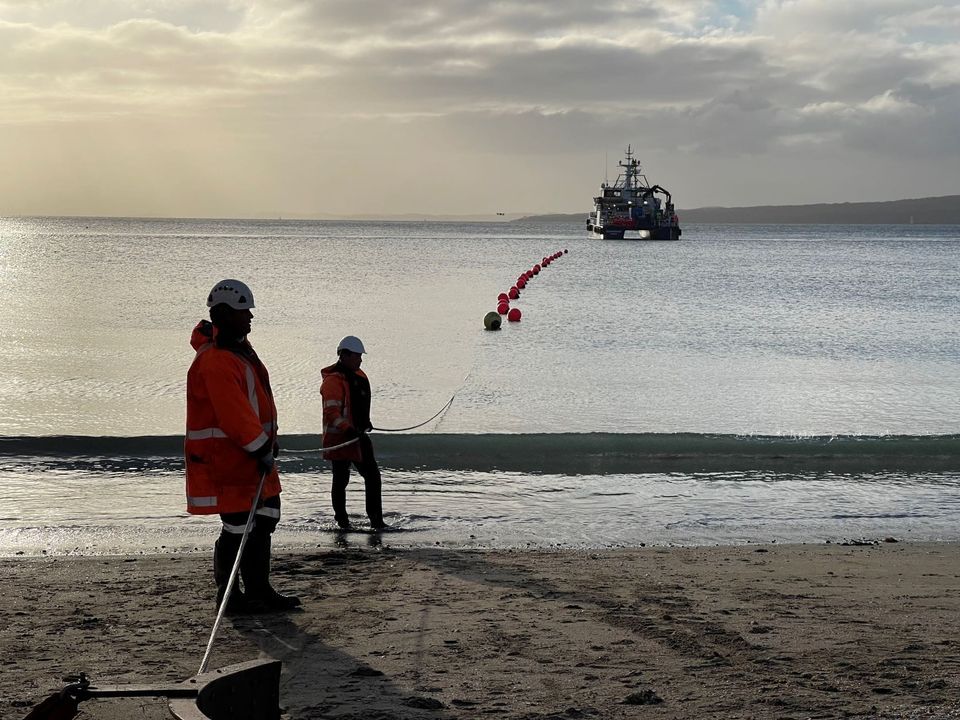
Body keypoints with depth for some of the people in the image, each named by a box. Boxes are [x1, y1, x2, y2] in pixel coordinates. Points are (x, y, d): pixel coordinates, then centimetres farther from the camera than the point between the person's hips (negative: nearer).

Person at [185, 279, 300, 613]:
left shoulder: (240, 348, 12)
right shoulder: (215, 362, -21)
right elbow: (234, 414, -26)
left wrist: (269, 438, 18)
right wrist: (261, 449, -22)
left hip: (250, 454, 10)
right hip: (224, 458, -10)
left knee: (265, 519, 13)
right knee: (238, 527, -4)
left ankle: (259, 590, 22)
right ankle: (228, 595, 8)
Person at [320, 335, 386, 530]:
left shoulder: (359, 376, 11)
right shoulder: (333, 381, -17)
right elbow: (331, 412, -26)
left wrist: (365, 422, 27)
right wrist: (348, 430, -35)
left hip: (358, 435, 9)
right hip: (339, 438, -9)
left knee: (373, 476, 9)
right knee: (341, 480, 1)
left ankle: (376, 519, 15)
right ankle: (342, 521, 14)